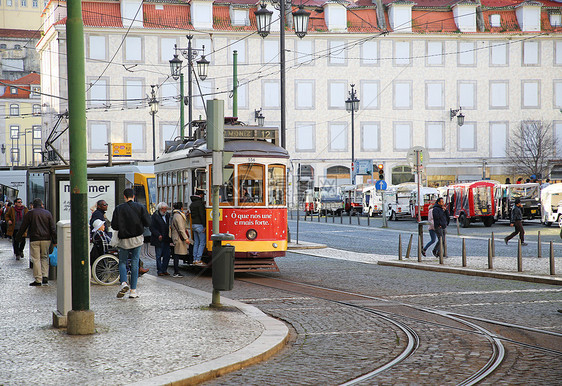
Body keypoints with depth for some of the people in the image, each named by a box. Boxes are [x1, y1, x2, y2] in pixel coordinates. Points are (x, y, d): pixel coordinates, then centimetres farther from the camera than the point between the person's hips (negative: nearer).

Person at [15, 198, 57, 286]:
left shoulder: (29, 213, 2)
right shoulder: (48, 213, 6)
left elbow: (23, 227, 4)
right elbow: (53, 228, 3)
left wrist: (18, 237, 16)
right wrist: (54, 241, 7)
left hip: (34, 239, -2)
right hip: (46, 239, 2)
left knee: (36, 259, -1)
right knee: (44, 257, 15)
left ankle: (38, 280, -4)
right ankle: (45, 277, 4)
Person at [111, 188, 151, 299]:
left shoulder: (119, 208, -6)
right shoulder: (140, 207, -2)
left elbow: (114, 226, -8)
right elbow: (147, 223, -6)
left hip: (124, 240, -1)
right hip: (137, 239, 1)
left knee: (122, 262, 11)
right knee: (135, 263, 6)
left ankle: (124, 283, -14)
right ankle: (133, 290, 4)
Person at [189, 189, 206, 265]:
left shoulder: (192, 203, 16)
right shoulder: (200, 203, -13)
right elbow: (202, 215, -18)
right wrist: (204, 226, -16)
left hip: (193, 224, 9)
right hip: (199, 225, -9)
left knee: (196, 242, 11)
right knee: (202, 242, -6)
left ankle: (194, 259, 8)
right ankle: (198, 260, -11)